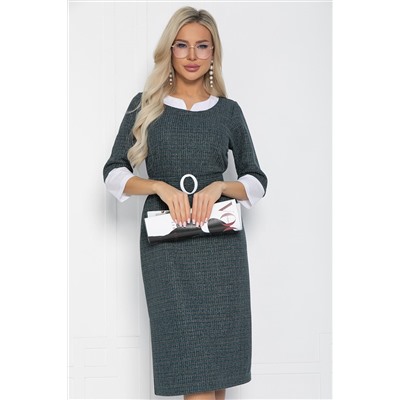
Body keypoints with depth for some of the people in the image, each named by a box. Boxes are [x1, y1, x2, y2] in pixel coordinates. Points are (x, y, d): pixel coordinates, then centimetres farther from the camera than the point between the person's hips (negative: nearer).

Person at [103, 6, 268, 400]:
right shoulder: (145, 106, 8)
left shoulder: (228, 111, 10)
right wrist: (161, 187, -12)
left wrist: (220, 186, -10)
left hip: (220, 242, 1)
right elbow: (114, 173, 5)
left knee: (218, 356, 1)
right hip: (166, 243, -1)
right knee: (192, 363, -6)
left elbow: (257, 181, 11)